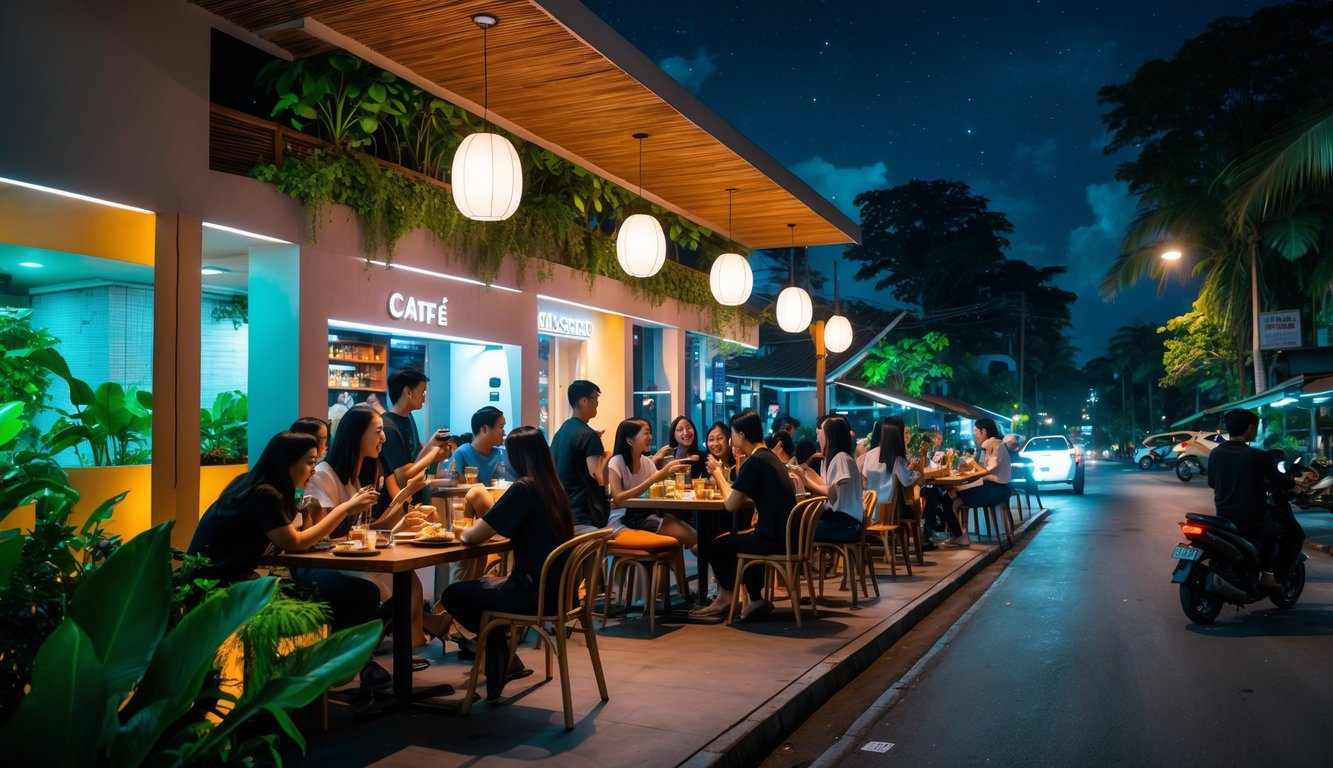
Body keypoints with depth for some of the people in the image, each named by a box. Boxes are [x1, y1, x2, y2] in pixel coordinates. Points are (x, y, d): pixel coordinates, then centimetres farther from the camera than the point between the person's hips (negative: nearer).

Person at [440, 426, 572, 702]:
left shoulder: (523, 489, -18)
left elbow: (474, 537, -16)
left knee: (452, 595, 10)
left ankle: (503, 663, 20)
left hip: (534, 592, -8)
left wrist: (466, 532, 7)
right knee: (482, 586, 30)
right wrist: (480, 526, 13)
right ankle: (505, 663, 31)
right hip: (555, 587, 8)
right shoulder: (556, 488, 6)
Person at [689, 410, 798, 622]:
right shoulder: (770, 457, 13)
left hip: (771, 540, -9)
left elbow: (731, 505, -12)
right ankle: (756, 600, 25)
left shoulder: (754, 462, -15)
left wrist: (718, 474, 2)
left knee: (716, 546, 8)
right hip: (785, 537, 9)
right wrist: (722, 477, 10)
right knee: (732, 540, 29)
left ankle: (726, 598, 26)